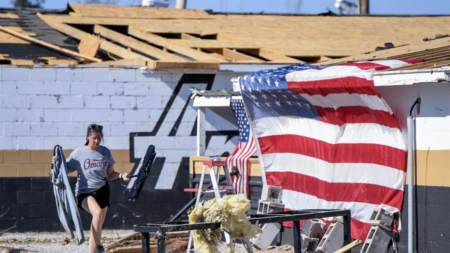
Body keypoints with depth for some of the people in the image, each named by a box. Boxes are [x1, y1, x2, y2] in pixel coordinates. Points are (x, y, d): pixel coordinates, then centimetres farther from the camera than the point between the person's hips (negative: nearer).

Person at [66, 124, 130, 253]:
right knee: (98, 212, -32)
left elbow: (110, 174, 13)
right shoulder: (78, 153, -4)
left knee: (98, 226, 4)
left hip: (102, 191, 4)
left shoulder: (105, 152, 7)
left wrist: (121, 175, -6)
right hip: (84, 192, -4)